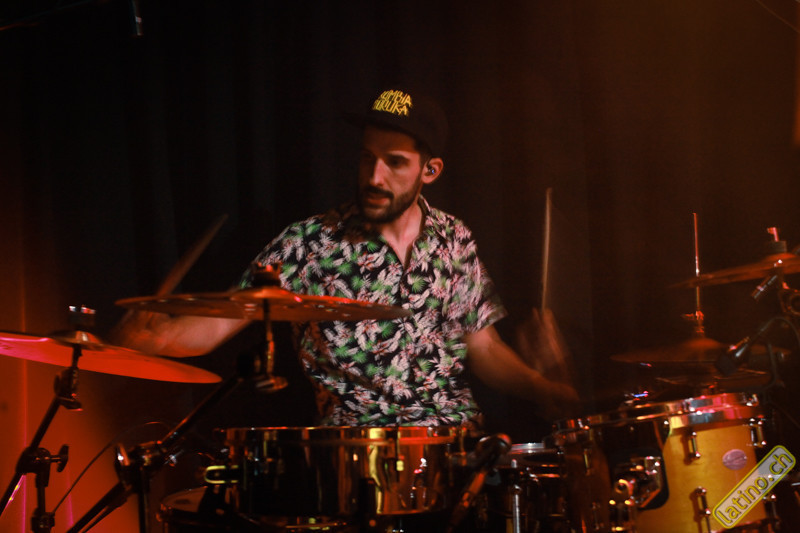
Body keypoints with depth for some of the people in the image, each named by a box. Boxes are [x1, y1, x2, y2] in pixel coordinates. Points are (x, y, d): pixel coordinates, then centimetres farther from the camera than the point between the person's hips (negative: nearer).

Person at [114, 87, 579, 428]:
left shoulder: (454, 240, 8)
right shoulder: (310, 242, -3)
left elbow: (483, 347, 14)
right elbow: (222, 320, -9)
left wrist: (539, 388, -5)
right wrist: (161, 336, -30)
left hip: (457, 436, 3)